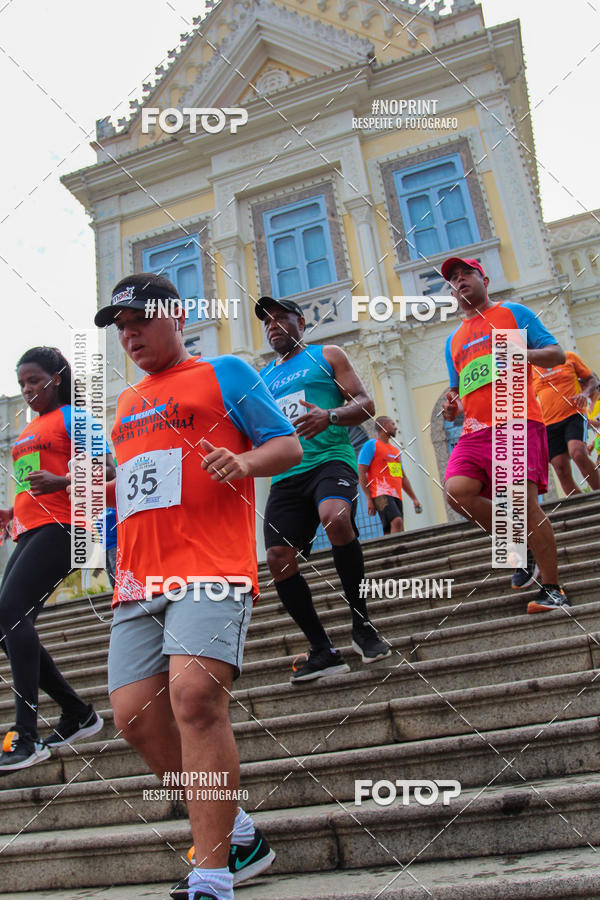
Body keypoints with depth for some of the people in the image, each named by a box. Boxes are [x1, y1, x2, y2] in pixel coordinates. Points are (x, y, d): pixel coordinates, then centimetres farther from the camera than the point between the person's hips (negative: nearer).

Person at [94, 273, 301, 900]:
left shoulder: (223, 373, 8)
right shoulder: (125, 405, 27)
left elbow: (288, 445, 3)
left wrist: (244, 461, -17)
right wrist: (101, 490, 13)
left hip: (210, 570, -7)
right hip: (138, 582, 7)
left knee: (194, 695, -23)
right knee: (136, 716, -1)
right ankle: (236, 837, 19)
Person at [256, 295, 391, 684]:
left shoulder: (327, 355, 13)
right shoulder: (263, 378, 26)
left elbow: (366, 404, 3)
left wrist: (329, 416, -17)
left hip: (330, 458, -5)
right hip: (286, 474, 5)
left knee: (335, 518, -35)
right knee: (279, 559, -8)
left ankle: (362, 624, -17)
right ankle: (323, 652, 5)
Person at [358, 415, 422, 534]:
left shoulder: (396, 450, 26)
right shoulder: (371, 445, 2)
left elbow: (403, 477, 29)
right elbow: (361, 473, -5)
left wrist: (414, 498, 21)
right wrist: (368, 499, -14)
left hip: (396, 496, 8)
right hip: (381, 494, -8)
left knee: (391, 533, 1)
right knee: (397, 522, -28)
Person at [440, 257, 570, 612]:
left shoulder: (513, 312, 13)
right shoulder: (454, 340, 27)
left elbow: (557, 354, 6)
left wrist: (523, 353, -14)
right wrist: (452, 406, 10)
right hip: (476, 429, 5)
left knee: (523, 500, -16)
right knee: (456, 489, -17)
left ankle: (553, 589, 0)